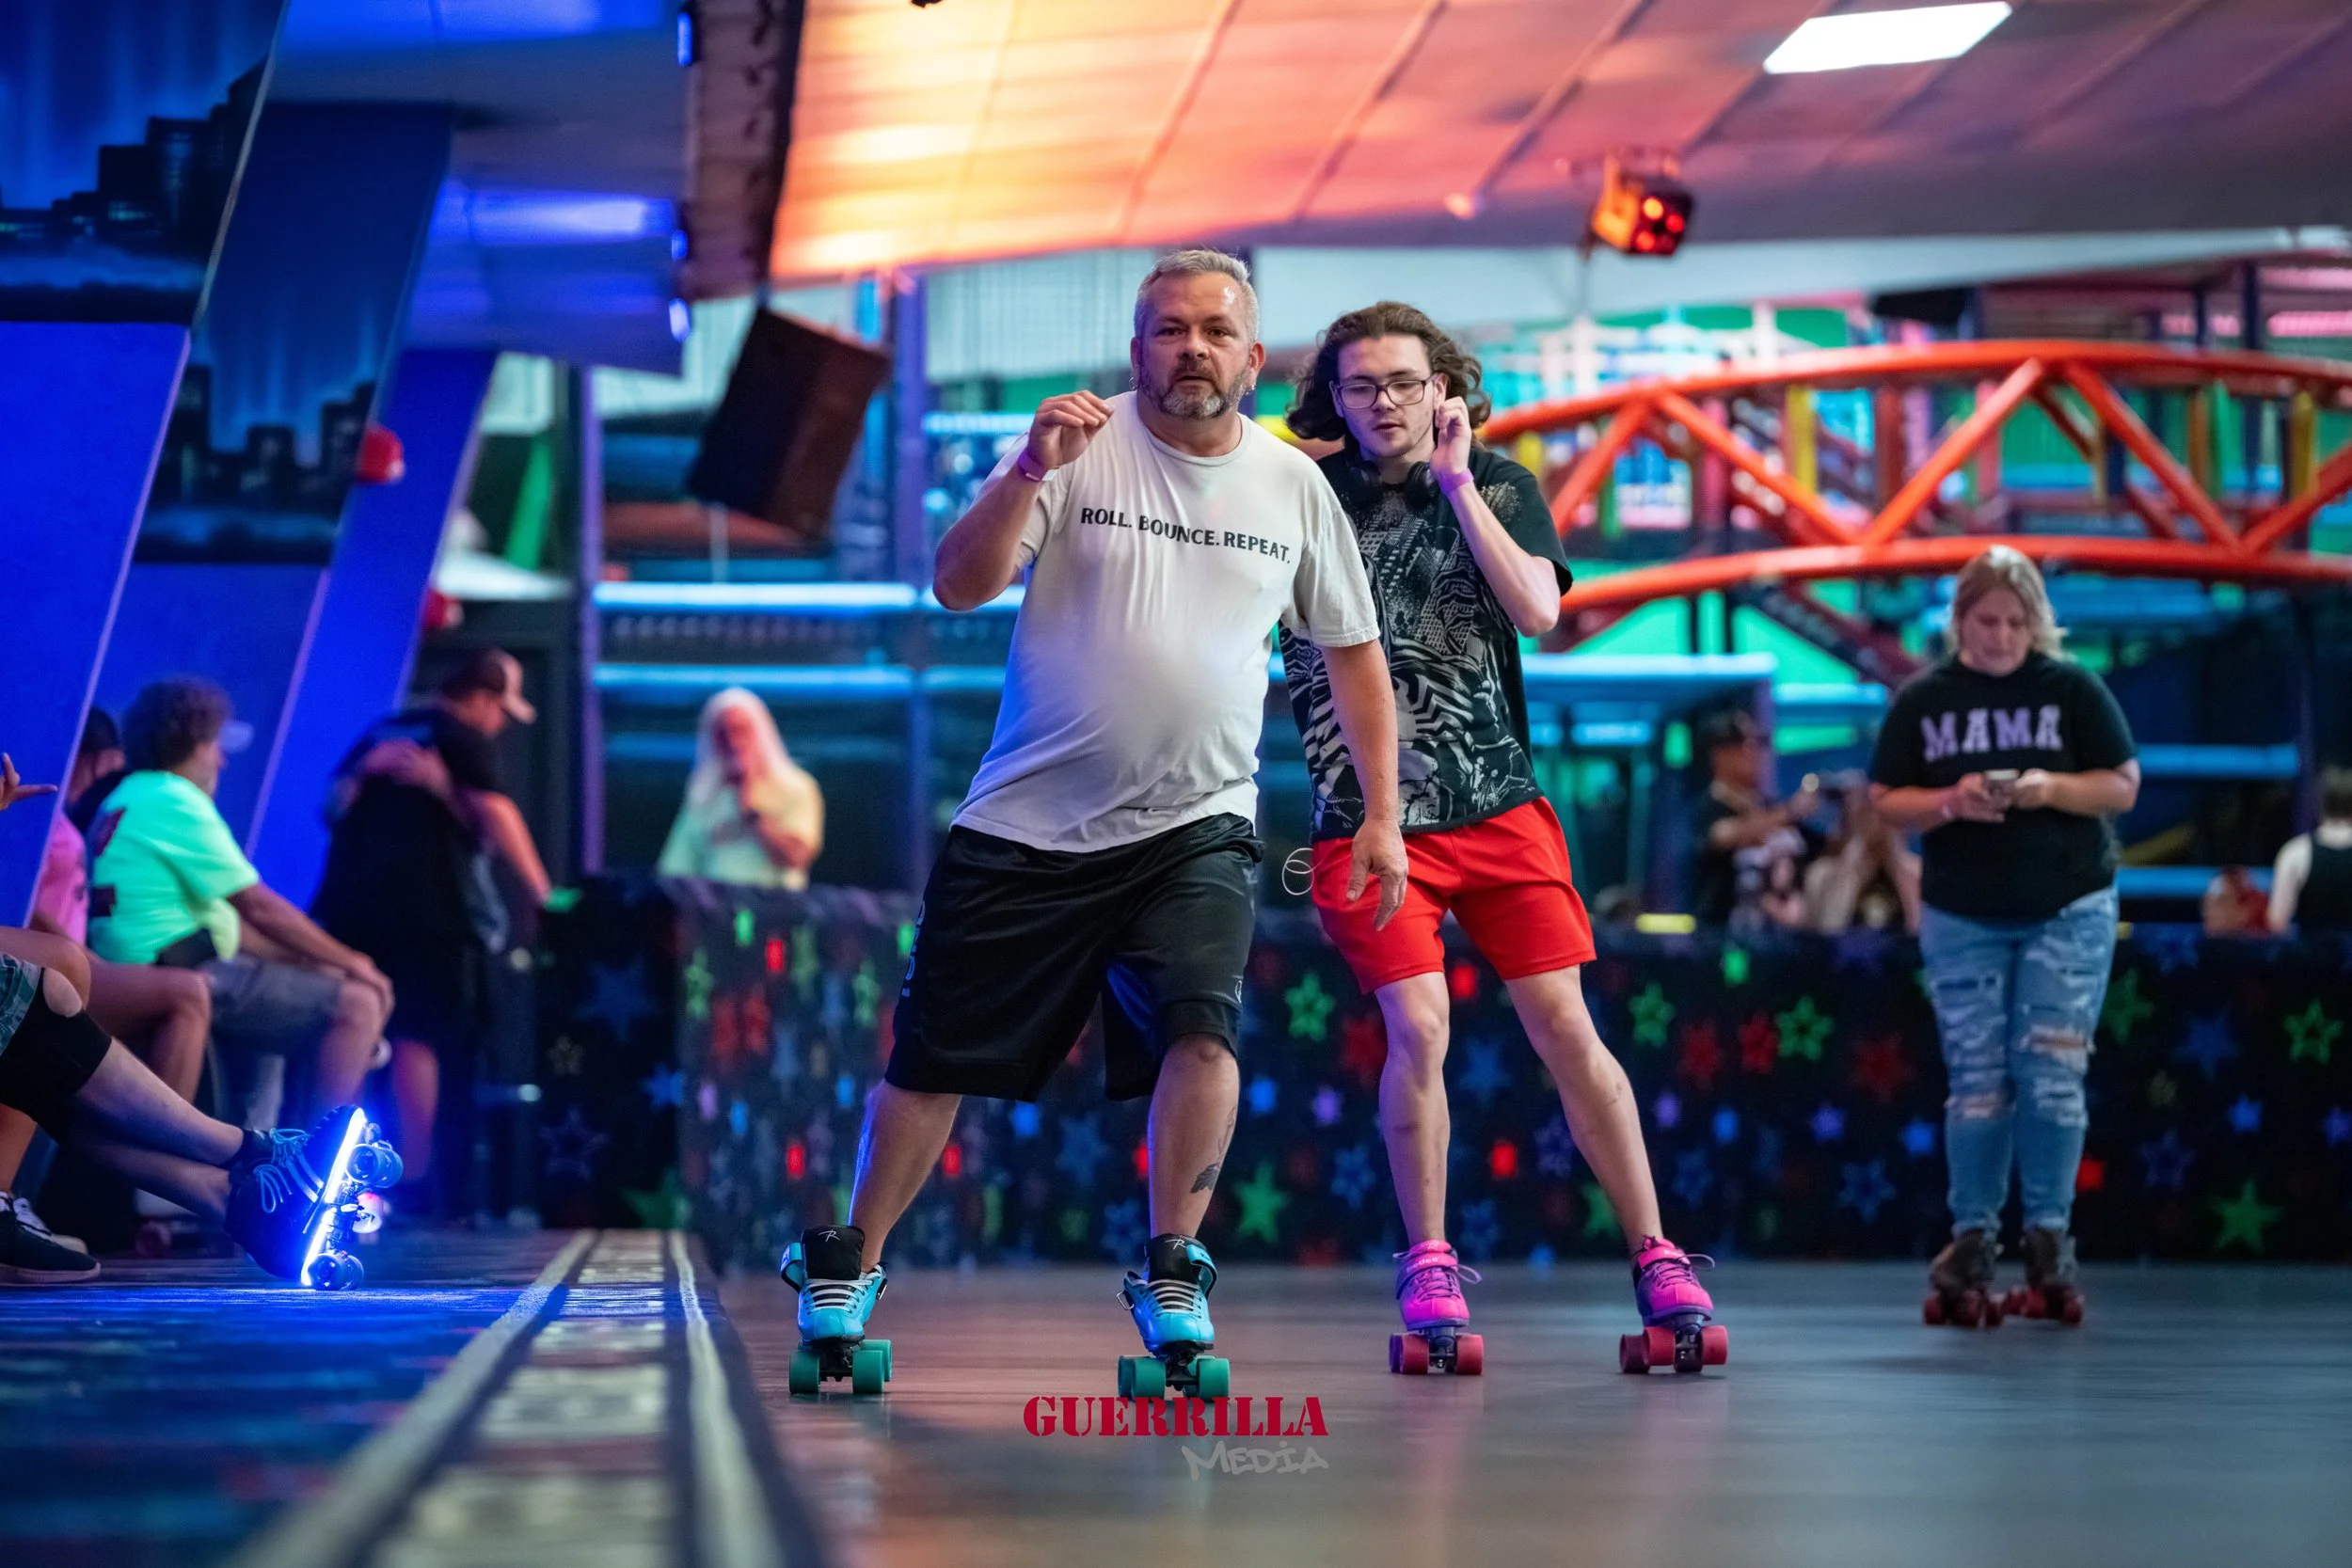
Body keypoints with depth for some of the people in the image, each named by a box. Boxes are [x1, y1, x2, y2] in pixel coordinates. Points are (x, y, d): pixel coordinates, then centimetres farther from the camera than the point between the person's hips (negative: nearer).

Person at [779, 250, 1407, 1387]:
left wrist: (1381, 814, 11)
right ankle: (846, 1267, 24)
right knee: (935, 1058, 5)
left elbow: (1351, 649, 15)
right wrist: (1031, 472, -31)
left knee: (1201, 1029, -22)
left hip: (1195, 824, 1)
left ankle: (1170, 1282, -7)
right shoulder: (1081, 450, -5)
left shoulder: (1294, 484, 5)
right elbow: (959, 586, -15)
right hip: (1027, 823, -1)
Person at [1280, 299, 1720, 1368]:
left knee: (1565, 1027, -3)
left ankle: (1655, 1259, 3)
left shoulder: (1499, 487, 4)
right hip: (1365, 815, -1)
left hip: (1496, 805, 1)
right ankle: (1428, 1266, 1)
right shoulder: (1307, 495, 3)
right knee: (1418, 1029, -14)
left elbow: (1538, 612, -11)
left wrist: (1456, 485, -14)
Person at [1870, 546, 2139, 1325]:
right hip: (1962, 917, 1)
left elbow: (2123, 787, -1)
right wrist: (1950, 803, -16)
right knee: (1977, 1080, 1)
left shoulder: (2071, 688, -1)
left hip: (2068, 912, -1)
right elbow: (1886, 801, 3)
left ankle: (2049, 1234, 3)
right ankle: (1972, 1236, 7)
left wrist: (2048, 788, -19)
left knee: (2051, 1074, -5)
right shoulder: (1923, 699, 3)